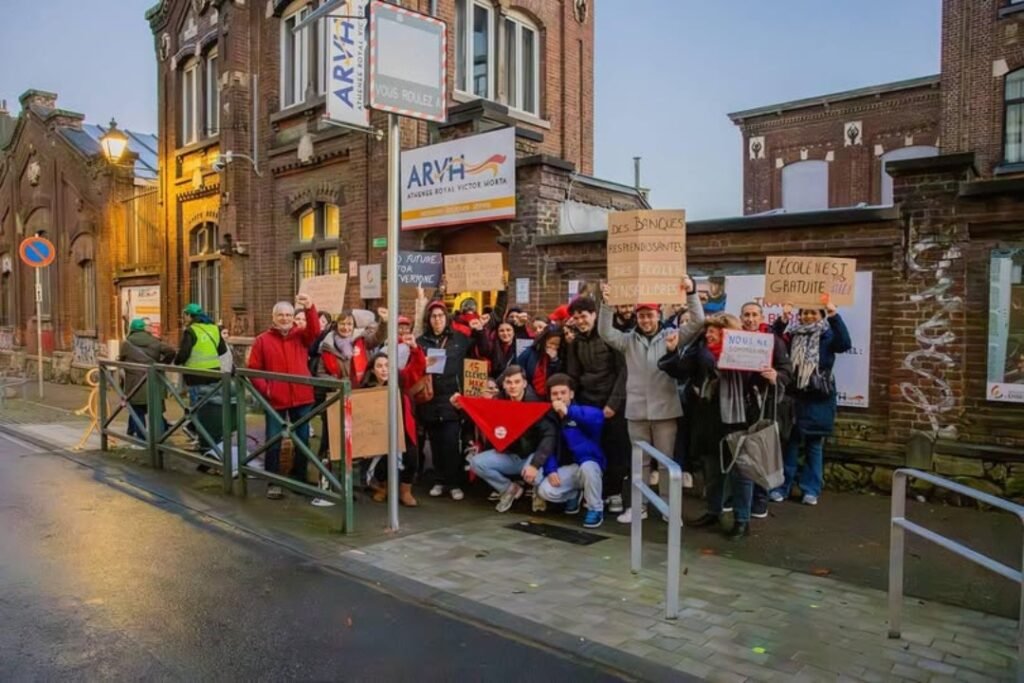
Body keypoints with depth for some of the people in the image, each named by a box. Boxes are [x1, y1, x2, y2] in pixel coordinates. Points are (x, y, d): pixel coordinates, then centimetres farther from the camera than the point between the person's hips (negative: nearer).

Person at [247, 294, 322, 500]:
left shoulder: (301, 336, 6)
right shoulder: (262, 340, 2)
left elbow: (315, 331, -16)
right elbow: (253, 369, 1)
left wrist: (310, 309, -33)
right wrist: (264, 388, -12)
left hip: (301, 397, 2)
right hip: (275, 399, -2)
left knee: (303, 439, 11)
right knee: (273, 441, 3)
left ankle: (299, 477, 26)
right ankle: (273, 482, 12)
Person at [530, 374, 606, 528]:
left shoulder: (582, 412, -14)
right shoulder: (550, 417, 1)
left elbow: (598, 416, -39)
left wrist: (569, 411, -46)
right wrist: (551, 470, -14)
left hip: (589, 463, -4)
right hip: (567, 468, 4)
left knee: (587, 467, -39)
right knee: (545, 491, -19)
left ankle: (596, 510, -13)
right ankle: (574, 494, 16)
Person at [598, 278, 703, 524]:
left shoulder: (671, 336, 0)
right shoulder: (629, 340, 4)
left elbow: (698, 322, -9)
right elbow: (605, 332, -9)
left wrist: (691, 292, -21)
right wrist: (606, 303, -21)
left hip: (665, 409, -2)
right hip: (636, 410, 2)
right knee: (639, 460, 13)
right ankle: (639, 505, 23)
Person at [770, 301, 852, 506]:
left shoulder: (828, 334, 0)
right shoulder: (792, 333, 5)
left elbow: (845, 344, -20)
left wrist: (834, 316, -29)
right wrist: (782, 320, -24)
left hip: (819, 399, -1)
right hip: (793, 396, 1)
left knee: (814, 445, 7)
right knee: (789, 443, 6)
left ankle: (811, 489, 15)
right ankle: (782, 486, 14)